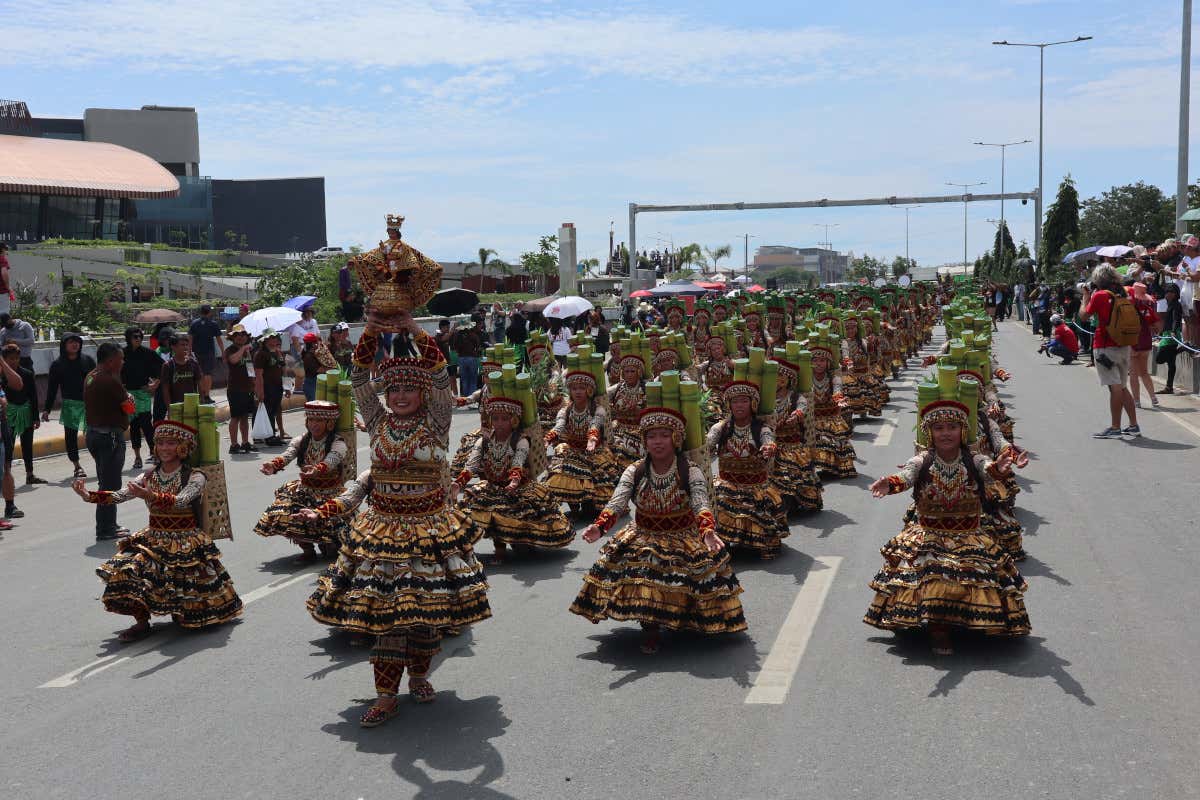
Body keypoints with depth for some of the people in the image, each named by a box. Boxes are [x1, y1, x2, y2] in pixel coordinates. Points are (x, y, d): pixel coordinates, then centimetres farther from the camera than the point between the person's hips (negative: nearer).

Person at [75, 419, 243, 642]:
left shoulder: (194, 477, -9)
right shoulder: (149, 476, 7)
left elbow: (180, 501, -29)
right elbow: (119, 495, -5)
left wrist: (150, 496, -45)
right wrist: (89, 496, -22)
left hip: (187, 543, -4)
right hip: (153, 540, 5)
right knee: (126, 571, -23)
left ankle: (181, 612, 23)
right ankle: (142, 621, -8)